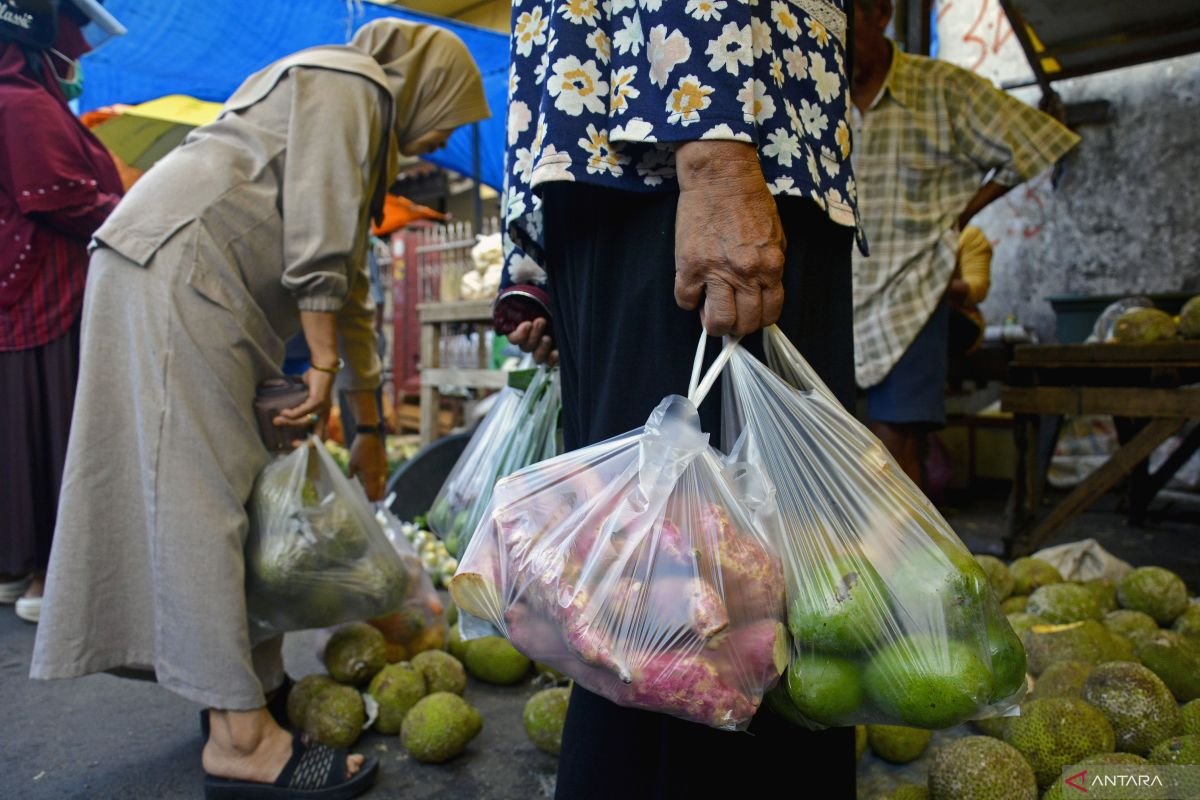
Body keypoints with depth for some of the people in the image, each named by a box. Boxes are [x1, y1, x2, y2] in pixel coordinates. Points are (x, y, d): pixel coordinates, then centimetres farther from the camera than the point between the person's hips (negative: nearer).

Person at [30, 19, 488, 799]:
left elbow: (348, 280, 26)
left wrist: (370, 426, 24)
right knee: (202, 495, -13)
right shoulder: (348, 84, -1)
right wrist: (324, 361, -14)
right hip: (175, 270, -10)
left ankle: (246, 683, 18)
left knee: (242, 491, 8)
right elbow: (316, 238, -15)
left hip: (212, 295, 10)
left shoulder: (368, 130, 27)